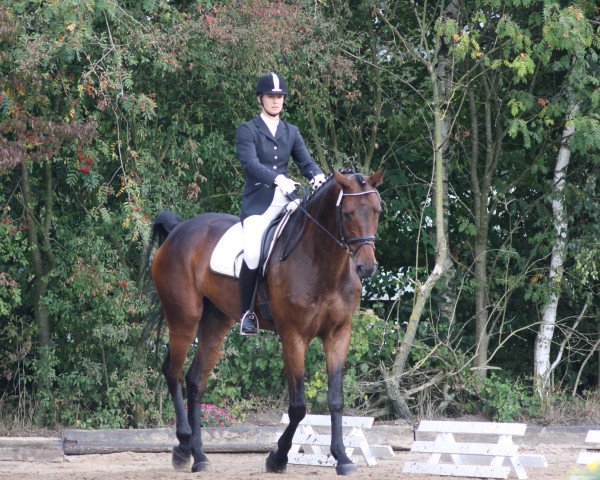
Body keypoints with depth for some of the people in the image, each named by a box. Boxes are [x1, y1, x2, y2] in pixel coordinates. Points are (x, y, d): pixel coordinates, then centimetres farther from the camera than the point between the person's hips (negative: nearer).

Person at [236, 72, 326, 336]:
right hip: (258, 203, -5)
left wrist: (317, 175, -15)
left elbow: (305, 161, 9)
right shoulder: (248, 130, 3)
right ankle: (247, 312, -11)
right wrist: (278, 179, -30)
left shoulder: (291, 132, 19)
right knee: (253, 253, -26)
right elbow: (250, 163, -12)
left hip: (287, 201, 5)